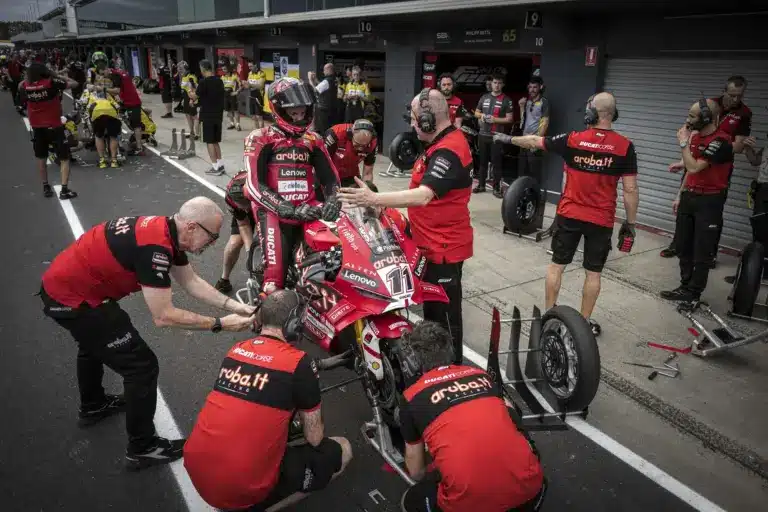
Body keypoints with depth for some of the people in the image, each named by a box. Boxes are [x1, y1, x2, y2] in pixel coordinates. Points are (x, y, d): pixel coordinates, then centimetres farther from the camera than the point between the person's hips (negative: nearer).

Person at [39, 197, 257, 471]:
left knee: (94, 342, 35)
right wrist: (219, 324, -20)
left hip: (62, 284, 10)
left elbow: (192, 282, 6)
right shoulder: (155, 246, -30)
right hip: (72, 299, -10)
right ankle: (142, 448, 12)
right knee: (142, 366, -4)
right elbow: (163, 316, -27)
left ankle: (93, 405, 61)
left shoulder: (166, 231, -2)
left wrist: (235, 306, -1)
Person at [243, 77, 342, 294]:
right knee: (276, 272, -20)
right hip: (274, 212, -4)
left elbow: (330, 178, 13)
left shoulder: (313, 140, 18)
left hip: (308, 213, 4)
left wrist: (331, 202, -10)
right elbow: (255, 186, -8)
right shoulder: (261, 139, 3)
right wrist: (288, 209, -19)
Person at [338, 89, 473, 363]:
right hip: (437, 242, 11)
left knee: (445, 313, 3)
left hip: (444, 246, -11)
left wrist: (373, 199, -40)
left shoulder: (448, 151, -23)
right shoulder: (445, 142, 11)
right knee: (432, 307, 24)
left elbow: (423, 196, -36)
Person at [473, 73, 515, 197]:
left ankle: (496, 188, 1)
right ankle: (481, 185, 20)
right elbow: (476, 113, 21)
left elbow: (510, 119, -5)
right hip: (483, 134, 4)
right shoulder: (484, 97, 12)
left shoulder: (506, 100, -2)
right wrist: (481, 115, -2)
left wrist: (495, 119, -17)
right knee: (482, 161, 10)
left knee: (496, 162, -4)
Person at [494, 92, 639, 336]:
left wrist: (508, 139, 23)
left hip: (569, 214, 1)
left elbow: (535, 141, 7)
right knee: (593, 272, 10)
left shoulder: (573, 139, -7)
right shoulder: (625, 146, -8)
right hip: (601, 220, 0)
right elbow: (630, 190, -8)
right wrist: (630, 223, 2)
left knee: (557, 265, 13)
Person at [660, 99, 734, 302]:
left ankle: (693, 292, 10)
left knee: (702, 251, 1)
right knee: (683, 246, 13)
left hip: (709, 201, -8)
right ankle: (686, 286, 25)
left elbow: (694, 168, -26)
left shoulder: (721, 141, -18)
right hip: (689, 197, 8)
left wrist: (683, 143, -16)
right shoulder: (695, 136, 8)